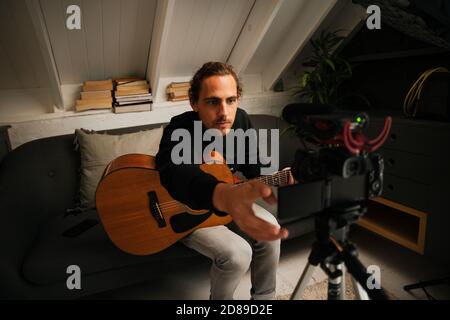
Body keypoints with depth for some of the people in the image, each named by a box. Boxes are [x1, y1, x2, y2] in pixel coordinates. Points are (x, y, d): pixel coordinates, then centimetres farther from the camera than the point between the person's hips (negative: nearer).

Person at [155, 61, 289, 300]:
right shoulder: (180, 130, -32)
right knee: (237, 253, -24)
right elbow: (176, 173, -55)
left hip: (226, 202, 6)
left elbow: (254, 168, 1)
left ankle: (264, 297, 14)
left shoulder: (240, 119, -11)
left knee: (270, 231, -11)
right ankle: (220, 299, 9)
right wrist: (227, 196, -76)